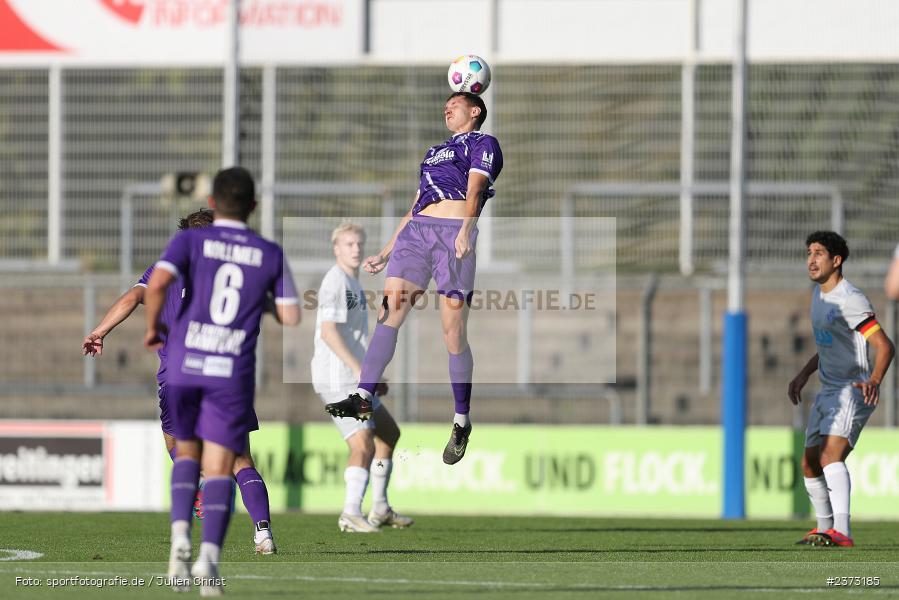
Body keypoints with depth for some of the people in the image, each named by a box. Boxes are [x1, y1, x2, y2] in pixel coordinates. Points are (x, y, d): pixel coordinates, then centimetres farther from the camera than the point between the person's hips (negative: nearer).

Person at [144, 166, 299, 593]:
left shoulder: (191, 240, 2)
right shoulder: (270, 254, 6)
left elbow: (157, 283, -16)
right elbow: (291, 318, 7)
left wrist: (152, 327, 2)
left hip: (183, 365, 0)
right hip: (233, 370, 0)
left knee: (186, 452, 20)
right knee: (219, 468, 3)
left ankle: (180, 535, -3)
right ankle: (209, 555, -18)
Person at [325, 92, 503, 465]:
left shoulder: (483, 144, 12)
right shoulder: (433, 153, 33)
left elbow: (475, 189, -7)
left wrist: (466, 229, -23)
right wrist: (386, 253, 26)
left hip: (455, 232, -6)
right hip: (417, 229, 6)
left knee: (453, 332, -8)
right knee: (389, 313, -11)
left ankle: (462, 421, 0)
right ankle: (363, 398, -18)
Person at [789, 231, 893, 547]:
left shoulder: (851, 300, -17)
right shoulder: (819, 294, 13)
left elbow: (885, 346, -23)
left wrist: (874, 380, -40)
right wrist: (804, 374, 25)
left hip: (853, 392, -10)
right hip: (828, 391, 10)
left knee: (830, 456, -28)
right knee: (809, 464, 16)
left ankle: (842, 531, -40)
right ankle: (825, 528, 35)